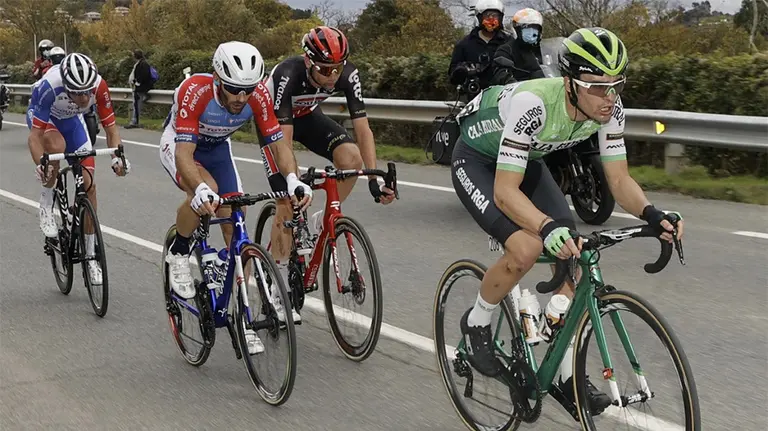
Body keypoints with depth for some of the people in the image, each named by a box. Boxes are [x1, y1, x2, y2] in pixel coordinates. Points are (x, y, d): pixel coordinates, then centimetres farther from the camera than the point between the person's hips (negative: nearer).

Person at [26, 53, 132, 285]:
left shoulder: (99, 87, -32)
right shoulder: (49, 86, -40)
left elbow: (110, 127, -24)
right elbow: (35, 134, -38)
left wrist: (117, 157, -41)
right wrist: (40, 164, -54)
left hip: (71, 120, 3)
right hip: (43, 118, -3)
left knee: (88, 183, -5)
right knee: (57, 145, -39)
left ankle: (90, 256, 5)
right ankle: (46, 205, -13)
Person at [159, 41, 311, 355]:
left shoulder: (258, 95, -28)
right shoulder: (194, 91, -38)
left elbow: (278, 142, -24)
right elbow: (184, 154, -43)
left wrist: (292, 179, -44)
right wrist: (201, 190, -62)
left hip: (217, 148, 4)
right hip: (179, 144, -4)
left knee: (236, 228, -7)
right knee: (205, 194, -36)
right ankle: (178, 255, -7)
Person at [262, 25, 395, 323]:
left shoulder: (348, 75, -27)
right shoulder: (289, 75, -38)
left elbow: (362, 128, -26)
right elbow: (284, 137, -41)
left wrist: (374, 179, -33)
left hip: (307, 115, 4)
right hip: (273, 121, -4)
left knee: (352, 158, -25)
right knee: (288, 201, -13)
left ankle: (321, 224, -1)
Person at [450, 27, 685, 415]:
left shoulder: (608, 107, -22)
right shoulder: (533, 104, -40)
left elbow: (619, 179, -16)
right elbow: (505, 191, -41)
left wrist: (651, 214, -37)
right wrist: (549, 228, -57)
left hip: (524, 161, 6)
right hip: (476, 161, -6)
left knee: (572, 256, -7)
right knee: (526, 248, -28)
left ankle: (567, 376, 5)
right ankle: (476, 323, 2)